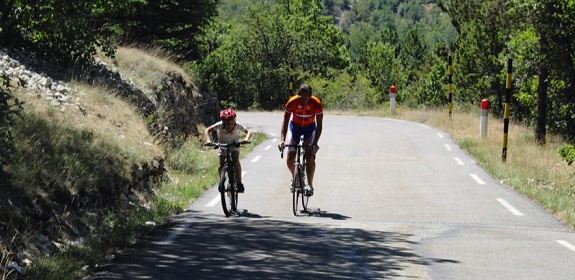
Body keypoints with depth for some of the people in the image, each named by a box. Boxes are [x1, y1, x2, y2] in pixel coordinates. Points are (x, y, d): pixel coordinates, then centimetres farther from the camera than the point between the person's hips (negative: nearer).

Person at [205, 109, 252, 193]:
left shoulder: (238, 126, -27)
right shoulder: (219, 125, -29)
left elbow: (248, 131, -27)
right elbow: (207, 130, -29)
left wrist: (246, 139, -48)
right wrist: (208, 140, -47)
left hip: (234, 145, -1)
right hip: (222, 145, 1)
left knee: (236, 161, -23)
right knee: (221, 165, -14)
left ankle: (239, 183, -16)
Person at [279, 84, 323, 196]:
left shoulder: (317, 104, -27)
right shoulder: (292, 102, -27)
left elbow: (319, 125, -21)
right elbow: (285, 122, -21)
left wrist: (315, 143, -31)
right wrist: (282, 140, -33)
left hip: (310, 128, -1)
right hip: (295, 127, 1)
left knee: (310, 157, -18)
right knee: (290, 159, -8)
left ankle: (310, 185, -11)